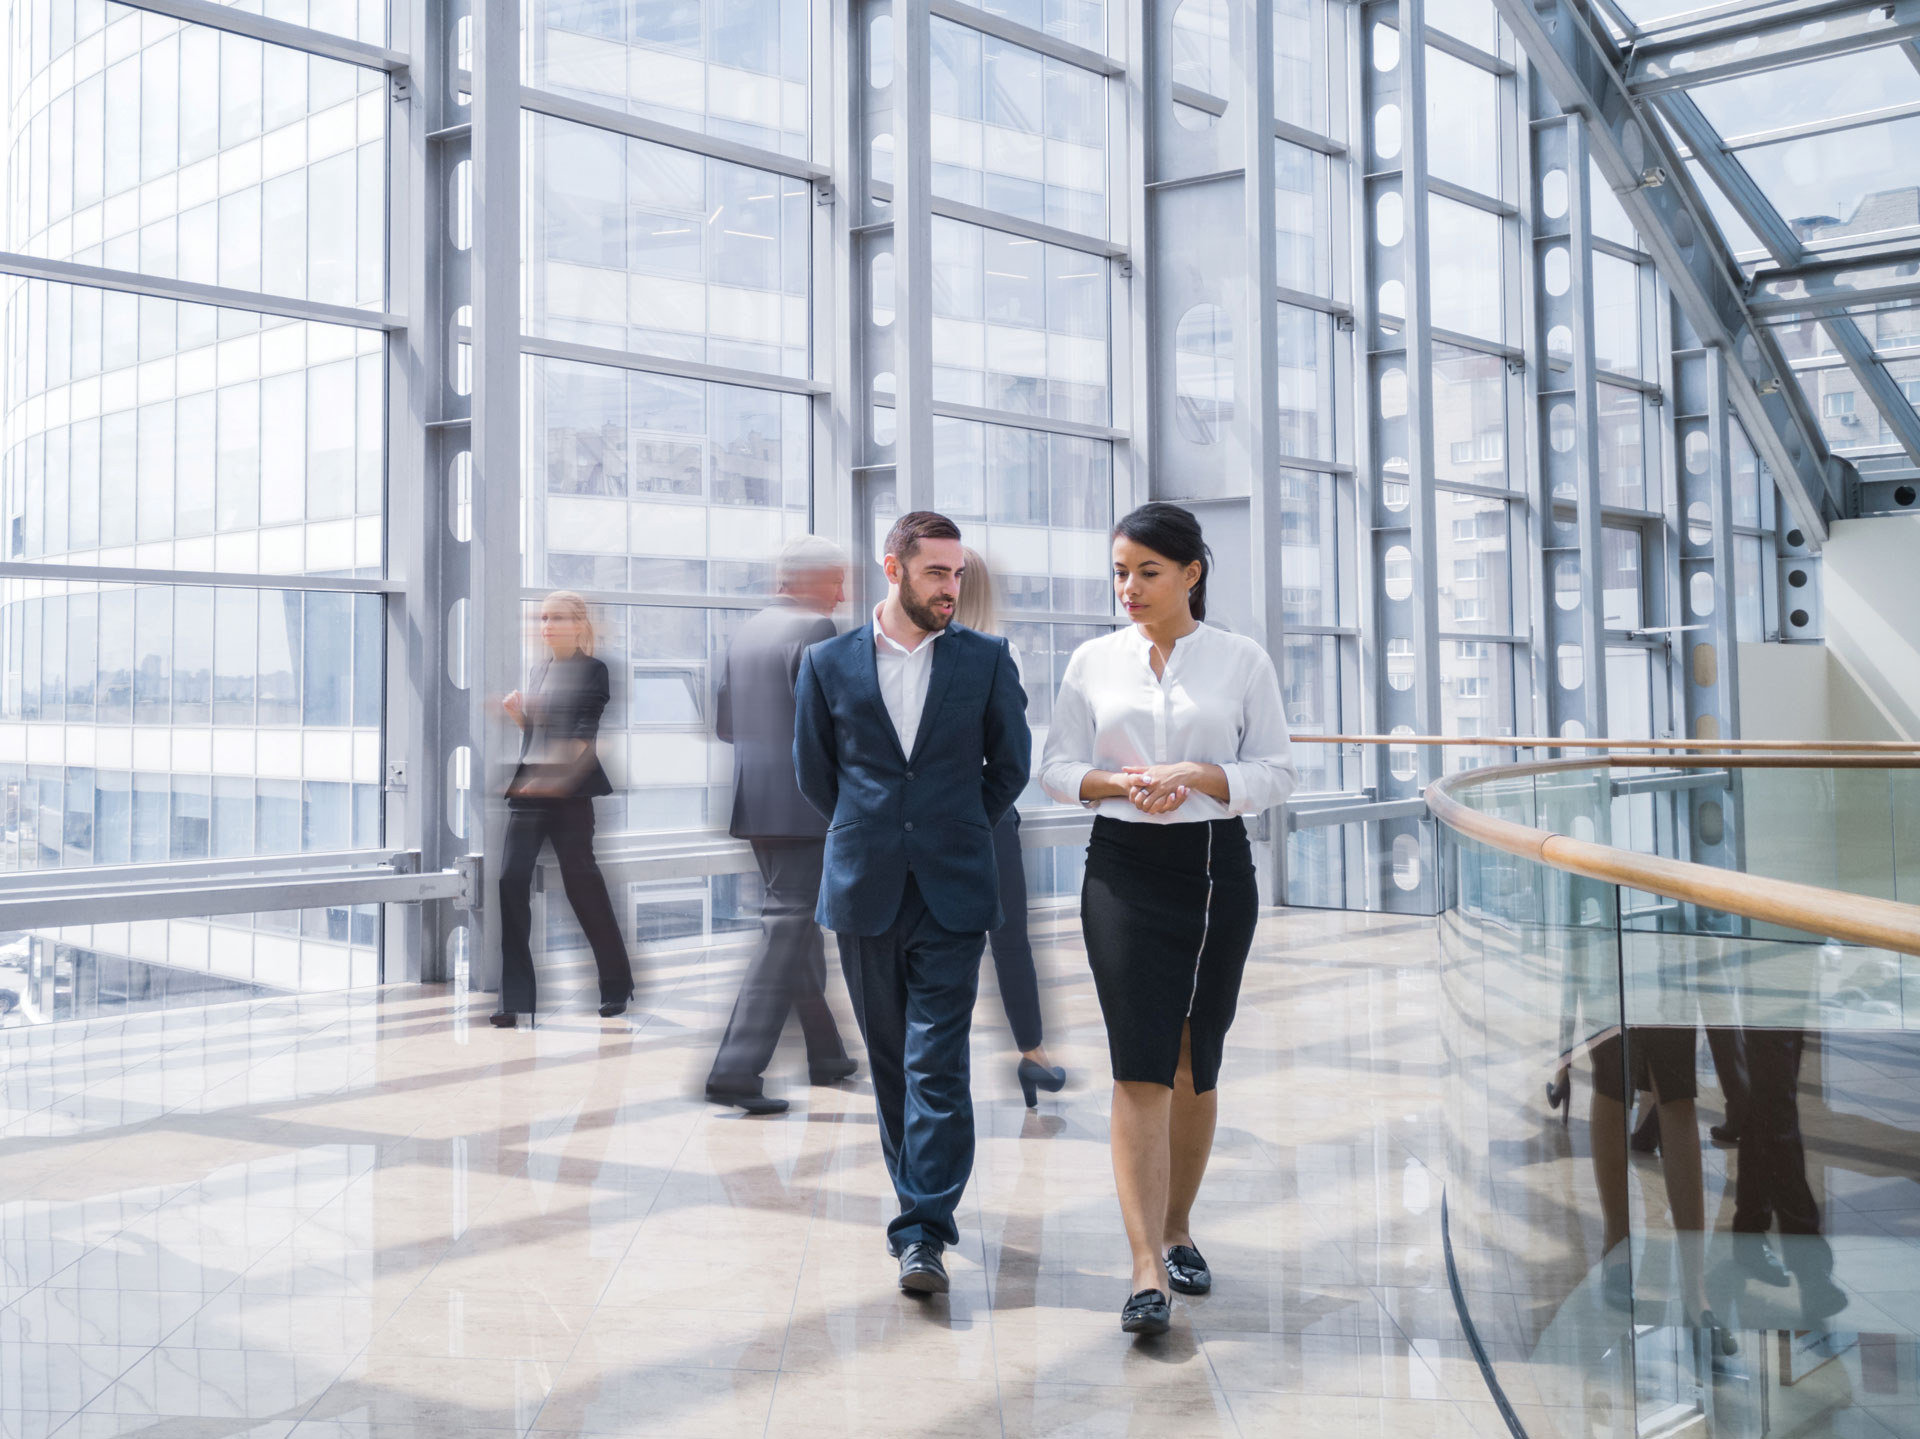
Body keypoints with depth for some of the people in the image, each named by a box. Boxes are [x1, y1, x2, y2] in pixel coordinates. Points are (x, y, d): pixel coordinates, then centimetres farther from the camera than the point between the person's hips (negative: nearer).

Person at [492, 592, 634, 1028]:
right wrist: (516, 712, 3)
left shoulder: (592, 671, -5)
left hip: (569, 793, -6)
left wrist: (559, 776, -27)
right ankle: (515, 997, -1)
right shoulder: (540, 671, 15)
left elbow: (584, 736, -14)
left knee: (582, 881, 2)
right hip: (528, 789, 6)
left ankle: (616, 985, 20)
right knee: (511, 881, -5)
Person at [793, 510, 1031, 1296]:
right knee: (888, 1058, 12)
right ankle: (924, 1195, 29)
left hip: (952, 891, -1)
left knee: (937, 1063, -7)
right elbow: (812, 769, 12)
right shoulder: (828, 663, 2)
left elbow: (1011, 761, 11)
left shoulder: (986, 659, 1)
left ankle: (923, 1229, -5)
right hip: (864, 891, 2)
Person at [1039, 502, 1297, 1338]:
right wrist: (1115, 782, -13)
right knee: (1139, 1068, -9)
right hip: (1123, 869, 0)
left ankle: (1178, 1230, 30)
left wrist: (1198, 776, -15)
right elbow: (1056, 767, 7)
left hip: (1217, 868, 1)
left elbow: (1277, 772, 2)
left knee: (1196, 1065, 11)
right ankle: (1147, 1270, -9)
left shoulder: (1242, 660, 2)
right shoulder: (1093, 662, 5)